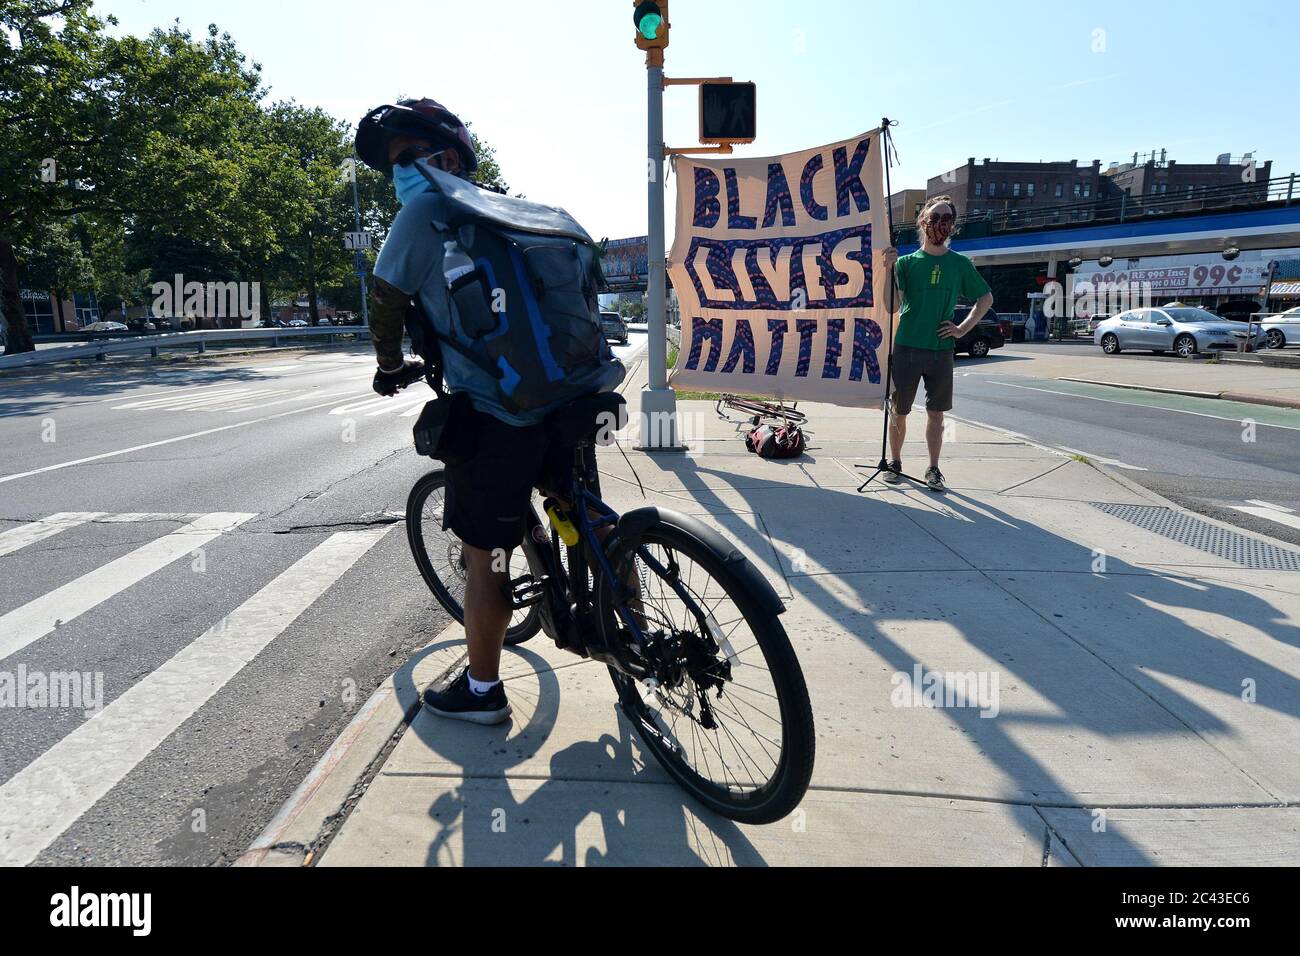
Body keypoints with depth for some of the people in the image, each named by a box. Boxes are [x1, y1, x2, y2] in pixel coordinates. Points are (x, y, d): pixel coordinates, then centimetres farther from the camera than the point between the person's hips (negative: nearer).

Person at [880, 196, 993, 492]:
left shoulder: (960, 264, 6)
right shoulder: (906, 262, 1)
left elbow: (986, 298, 16)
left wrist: (962, 329, 3)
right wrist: (889, 270, -24)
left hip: (941, 349, 1)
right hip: (907, 347, -1)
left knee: (936, 412, 5)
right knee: (899, 412, 6)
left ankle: (933, 469, 14)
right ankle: (895, 463, 22)